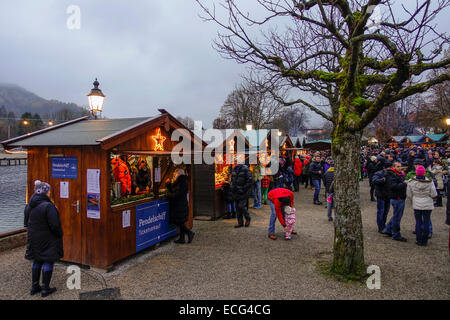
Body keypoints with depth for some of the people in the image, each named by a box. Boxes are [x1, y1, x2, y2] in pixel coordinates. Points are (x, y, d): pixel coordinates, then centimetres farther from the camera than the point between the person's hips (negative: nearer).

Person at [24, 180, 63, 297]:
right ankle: (45, 289, 12)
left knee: (37, 261, 18)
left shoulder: (29, 206, 2)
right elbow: (54, 225, -22)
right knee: (48, 262, 5)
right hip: (47, 240, -7)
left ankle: (34, 287, 28)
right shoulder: (48, 206, -23)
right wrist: (60, 235, -6)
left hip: (34, 238, 7)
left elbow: (26, 222, 11)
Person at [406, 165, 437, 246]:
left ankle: (419, 240, 13)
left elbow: (409, 195, 0)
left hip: (417, 205, 0)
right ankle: (424, 241, 15)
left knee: (418, 222, 9)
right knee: (426, 222, 9)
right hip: (428, 205, 0)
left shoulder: (411, 182, -7)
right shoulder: (429, 182, -10)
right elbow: (433, 194, -6)